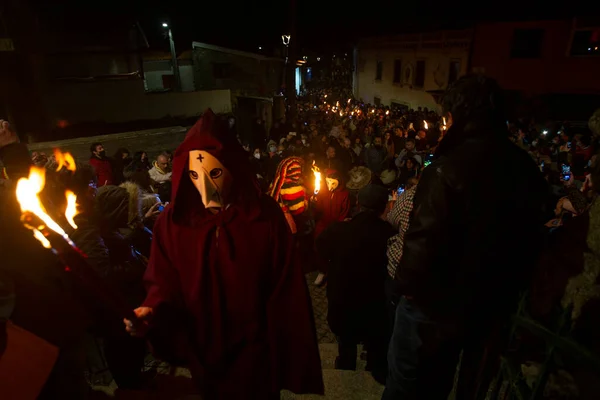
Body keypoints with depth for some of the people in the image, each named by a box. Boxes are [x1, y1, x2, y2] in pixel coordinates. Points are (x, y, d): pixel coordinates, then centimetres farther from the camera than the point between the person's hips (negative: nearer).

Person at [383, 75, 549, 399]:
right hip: (491, 303, 7)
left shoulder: (449, 168, -26)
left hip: (436, 300, -7)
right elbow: (530, 239, 9)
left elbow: (424, 240, -29)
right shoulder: (527, 169, 0)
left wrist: (406, 283, -10)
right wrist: (506, 288, 20)